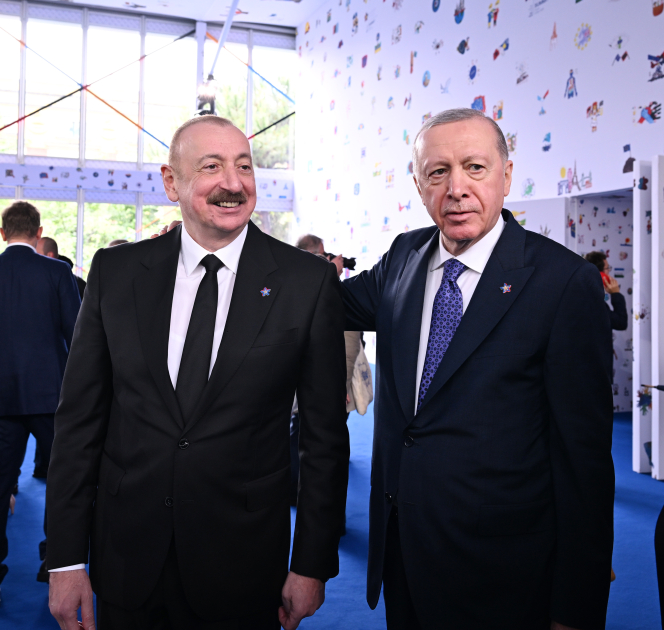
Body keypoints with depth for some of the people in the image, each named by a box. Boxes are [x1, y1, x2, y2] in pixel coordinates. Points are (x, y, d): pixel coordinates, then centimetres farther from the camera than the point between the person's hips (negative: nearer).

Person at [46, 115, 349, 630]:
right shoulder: (115, 271, -1)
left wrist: (312, 566, -3)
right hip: (125, 563, 2)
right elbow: (80, 416, 1)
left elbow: (325, 433, -3)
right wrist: (67, 559, -1)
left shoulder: (310, 281, -7)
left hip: (243, 568, -1)